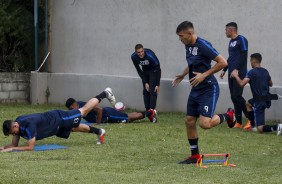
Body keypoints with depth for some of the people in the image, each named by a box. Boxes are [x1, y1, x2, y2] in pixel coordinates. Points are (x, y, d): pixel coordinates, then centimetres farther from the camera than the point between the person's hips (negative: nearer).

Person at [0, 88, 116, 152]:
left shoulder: (28, 125, -41)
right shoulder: (16, 124, -17)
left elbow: (30, 147, -42)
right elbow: (14, 144, -7)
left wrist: (11, 149, -44)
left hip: (58, 119, -6)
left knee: (84, 111, 15)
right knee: (76, 128, 28)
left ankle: (104, 94, 34)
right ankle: (99, 132, 51)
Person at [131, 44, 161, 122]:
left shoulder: (150, 55, -35)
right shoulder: (134, 57, -21)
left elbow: (158, 69, -26)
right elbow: (139, 70, -9)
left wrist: (157, 85, -25)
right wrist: (145, 83, -13)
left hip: (154, 71, -5)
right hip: (145, 72, 5)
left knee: (153, 90, -18)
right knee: (145, 91, -1)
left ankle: (152, 110, -25)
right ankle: (148, 111, 2)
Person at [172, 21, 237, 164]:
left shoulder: (203, 46, -19)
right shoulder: (188, 46, 8)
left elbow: (223, 62, -21)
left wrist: (204, 75, -21)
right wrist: (183, 75, 14)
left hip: (208, 89, -9)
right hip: (195, 90, 9)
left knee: (205, 123, -19)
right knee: (189, 121, 7)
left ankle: (228, 116, 10)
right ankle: (194, 155, 18)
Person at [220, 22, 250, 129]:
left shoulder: (241, 40, -8)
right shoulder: (231, 42, 18)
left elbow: (244, 56, -15)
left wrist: (236, 70, -20)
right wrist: (224, 70, 22)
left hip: (239, 74, -9)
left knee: (237, 96, -13)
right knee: (234, 98, 5)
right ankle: (239, 123, 6)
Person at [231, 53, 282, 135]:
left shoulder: (251, 72, -13)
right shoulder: (265, 71, 8)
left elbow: (241, 83, -21)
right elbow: (271, 84, 22)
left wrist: (236, 76, -3)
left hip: (260, 102, -8)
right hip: (267, 99, 8)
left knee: (260, 129, -7)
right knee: (248, 103, 37)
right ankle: (252, 126, 35)